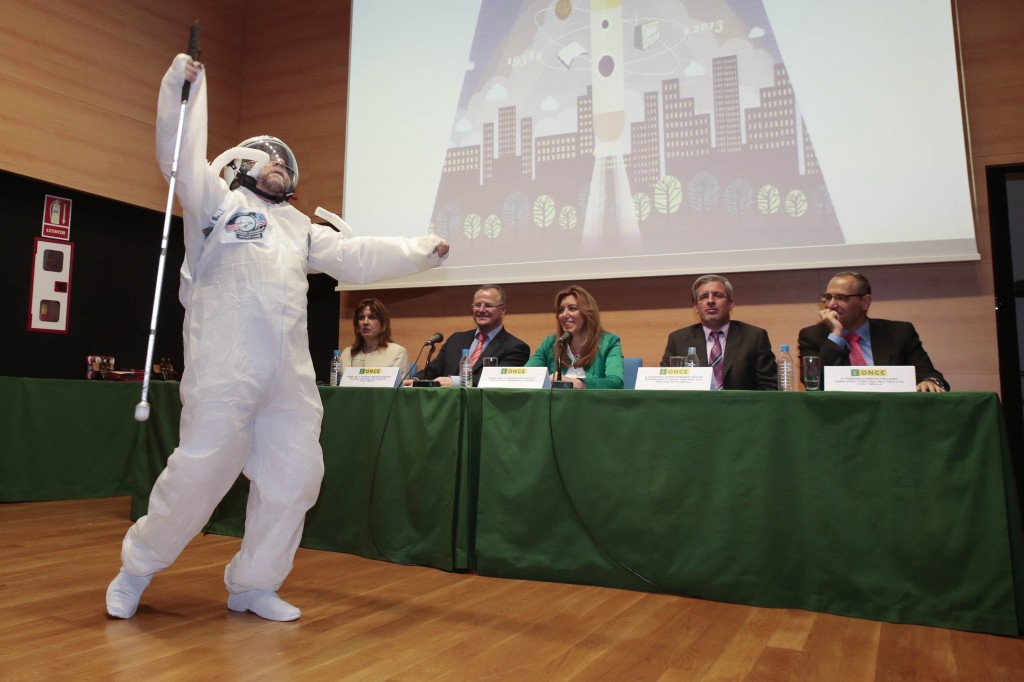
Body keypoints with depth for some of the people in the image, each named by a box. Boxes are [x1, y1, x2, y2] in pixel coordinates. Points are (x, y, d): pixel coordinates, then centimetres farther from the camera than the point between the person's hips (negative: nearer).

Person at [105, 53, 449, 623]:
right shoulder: (220, 201, 13)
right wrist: (183, 90, -11)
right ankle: (138, 567, 18)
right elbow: (182, 160, -2)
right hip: (226, 365, -6)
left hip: (290, 372, 6)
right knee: (202, 468, -7)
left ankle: (253, 584, 20)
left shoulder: (302, 228, 26)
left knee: (296, 474, 4)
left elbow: (357, 256, 23)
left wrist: (420, 252, 19)